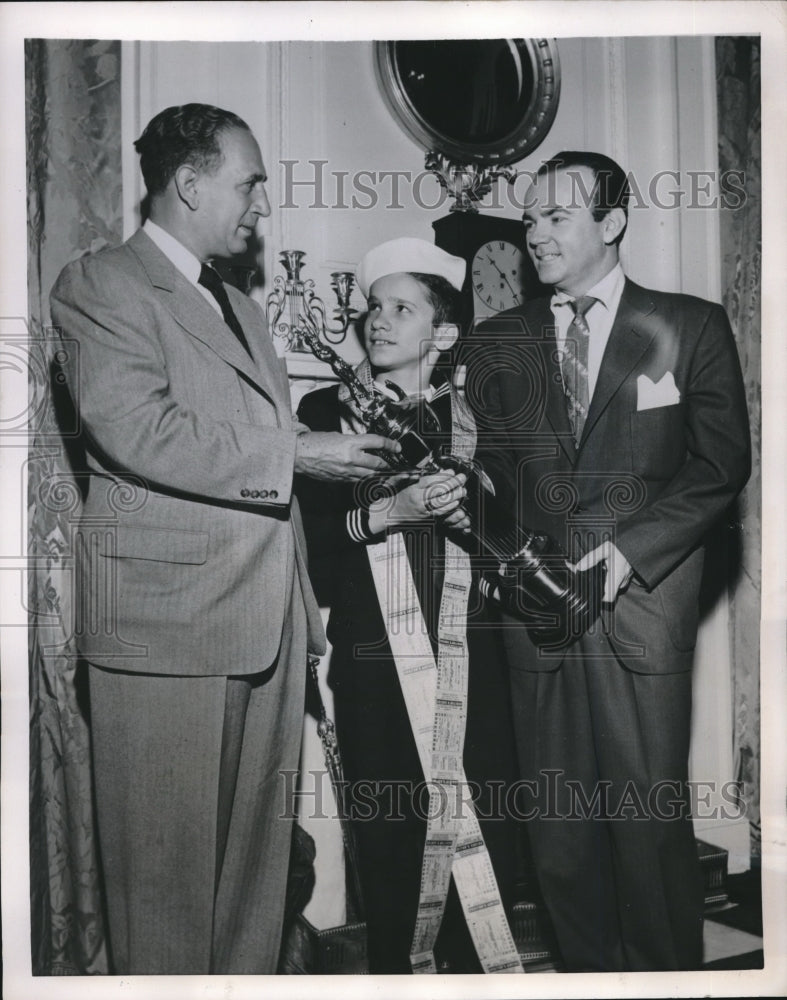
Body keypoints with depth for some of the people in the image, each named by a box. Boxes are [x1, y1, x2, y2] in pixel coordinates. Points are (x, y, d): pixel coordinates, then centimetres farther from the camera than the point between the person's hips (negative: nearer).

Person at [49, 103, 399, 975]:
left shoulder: (240, 307, 23)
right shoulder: (101, 286, -3)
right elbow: (142, 435, -18)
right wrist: (295, 455, -14)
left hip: (268, 621, 8)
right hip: (166, 620, -7)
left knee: (257, 852, 13)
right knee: (168, 862, 3)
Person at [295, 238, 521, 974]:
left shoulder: (477, 414, 10)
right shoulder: (326, 411, 5)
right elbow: (306, 535, -5)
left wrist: (463, 513, -11)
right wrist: (387, 512, -18)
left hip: (472, 654, 2)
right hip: (373, 658, -2)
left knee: (487, 832, 5)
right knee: (386, 837, 3)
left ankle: (470, 961, 27)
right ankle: (389, 966, 25)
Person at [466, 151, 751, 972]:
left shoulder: (691, 327, 5)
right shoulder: (497, 342, 14)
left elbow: (721, 463, 1)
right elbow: (488, 469, 12)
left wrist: (632, 548, -10)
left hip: (642, 602, -2)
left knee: (650, 819, -1)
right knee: (557, 826, 7)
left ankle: (667, 973, 18)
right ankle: (588, 970, 23)